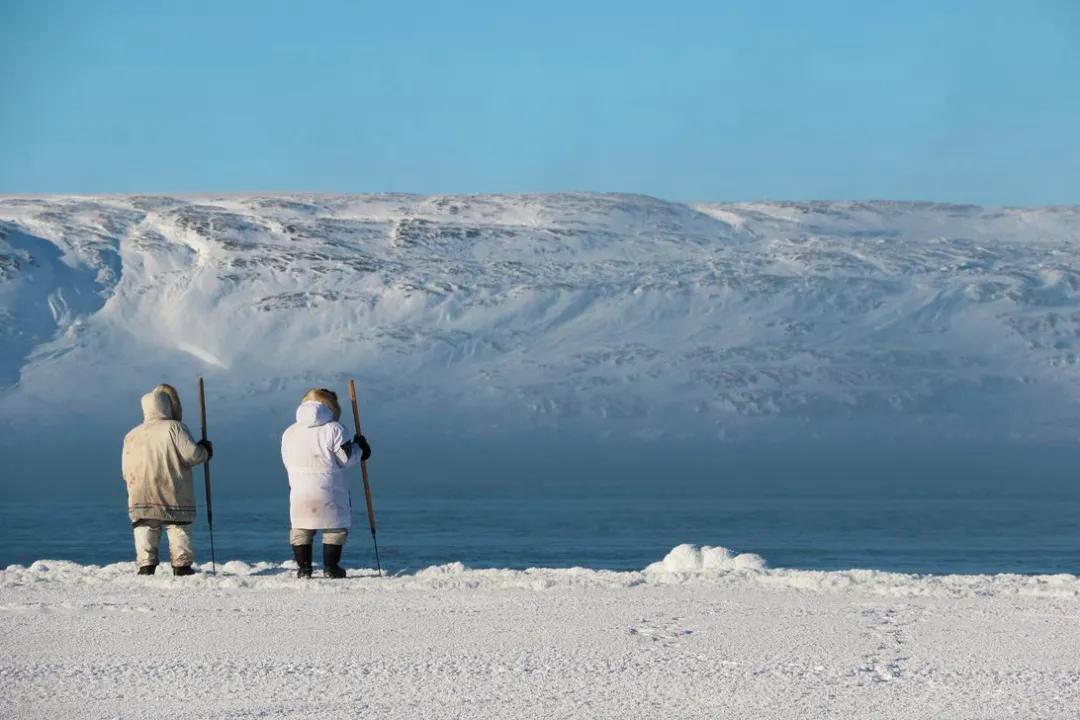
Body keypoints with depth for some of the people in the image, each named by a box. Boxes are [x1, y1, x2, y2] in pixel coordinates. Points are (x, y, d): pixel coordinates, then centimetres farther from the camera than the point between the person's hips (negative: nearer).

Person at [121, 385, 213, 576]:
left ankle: (146, 565, -4)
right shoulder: (174, 428, -6)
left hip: (142, 497, 3)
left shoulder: (131, 436, 10)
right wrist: (205, 451, 9)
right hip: (174, 496, -3)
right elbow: (190, 454, -11)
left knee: (145, 531, 5)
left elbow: (127, 472, 11)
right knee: (179, 531, 4)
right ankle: (182, 565, 0)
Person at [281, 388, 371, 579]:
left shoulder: (289, 433, 6)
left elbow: (288, 463, 11)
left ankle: (303, 566, 6)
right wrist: (358, 448, 12)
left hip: (300, 490, 3)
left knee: (300, 529, 12)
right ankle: (331, 566, 4)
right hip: (329, 491, -3)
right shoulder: (334, 429, -9)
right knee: (335, 527, 8)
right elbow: (346, 458, -7)